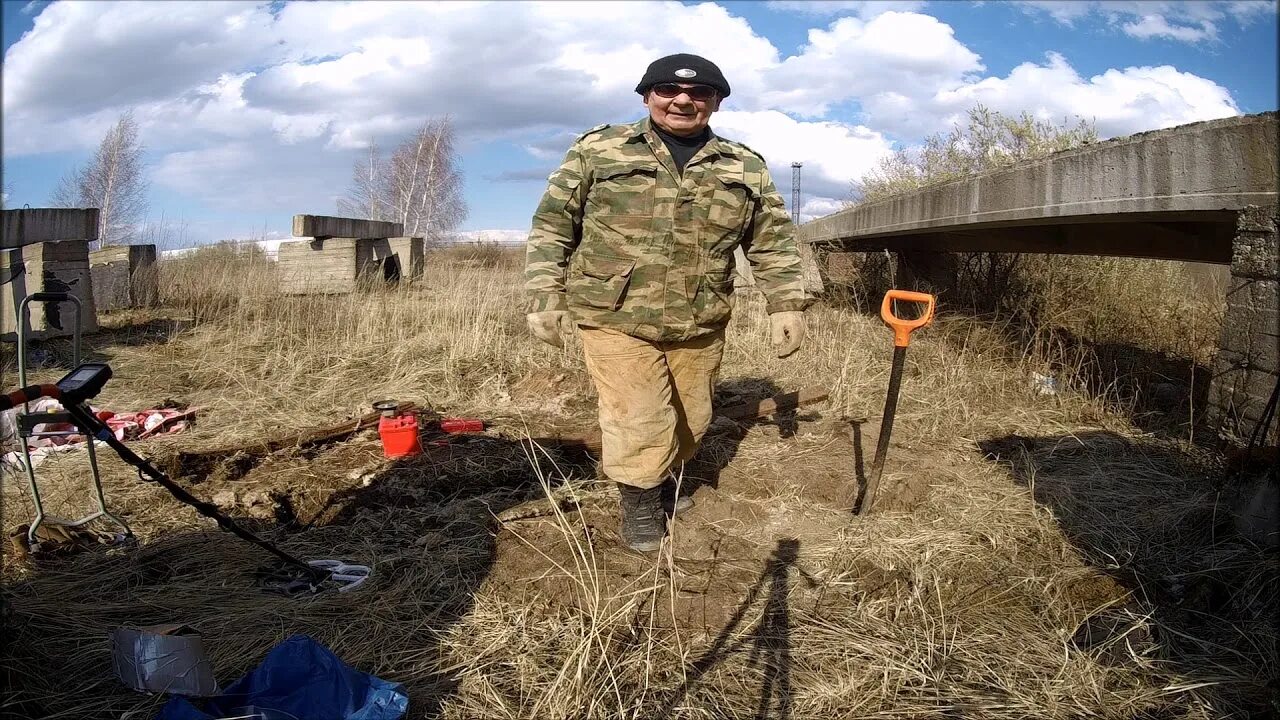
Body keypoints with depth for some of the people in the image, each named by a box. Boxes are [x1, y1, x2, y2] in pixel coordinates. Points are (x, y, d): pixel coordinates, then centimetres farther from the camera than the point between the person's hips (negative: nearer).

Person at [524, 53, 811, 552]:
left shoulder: (746, 168, 8)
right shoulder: (598, 150, 1)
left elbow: (773, 242, 12)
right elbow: (553, 226, 1)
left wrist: (786, 304, 3)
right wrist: (545, 299, -5)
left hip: (700, 326, 4)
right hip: (616, 319, -3)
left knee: (691, 420, 14)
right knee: (638, 422, -8)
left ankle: (664, 480, 41)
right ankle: (640, 501, 17)